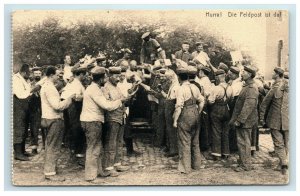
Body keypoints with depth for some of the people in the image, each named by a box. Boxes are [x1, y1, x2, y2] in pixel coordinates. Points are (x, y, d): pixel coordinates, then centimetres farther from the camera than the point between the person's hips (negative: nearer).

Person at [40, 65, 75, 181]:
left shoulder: (46, 86, 15)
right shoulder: (49, 87, -18)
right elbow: (57, 106, -24)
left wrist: (67, 99, 8)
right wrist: (69, 98, -15)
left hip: (49, 119, 11)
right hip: (54, 120, -11)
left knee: (50, 146, 19)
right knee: (53, 147, -4)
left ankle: (48, 168, 30)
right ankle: (50, 173, 3)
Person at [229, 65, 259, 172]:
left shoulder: (251, 88, -19)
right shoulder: (246, 86, 14)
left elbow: (248, 106, -24)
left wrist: (239, 120, -23)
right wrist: (235, 119, 20)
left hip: (245, 121, -10)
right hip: (242, 120, 10)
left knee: (243, 142, -1)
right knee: (242, 142, 16)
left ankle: (245, 165, 10)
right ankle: (244, 162, 27)